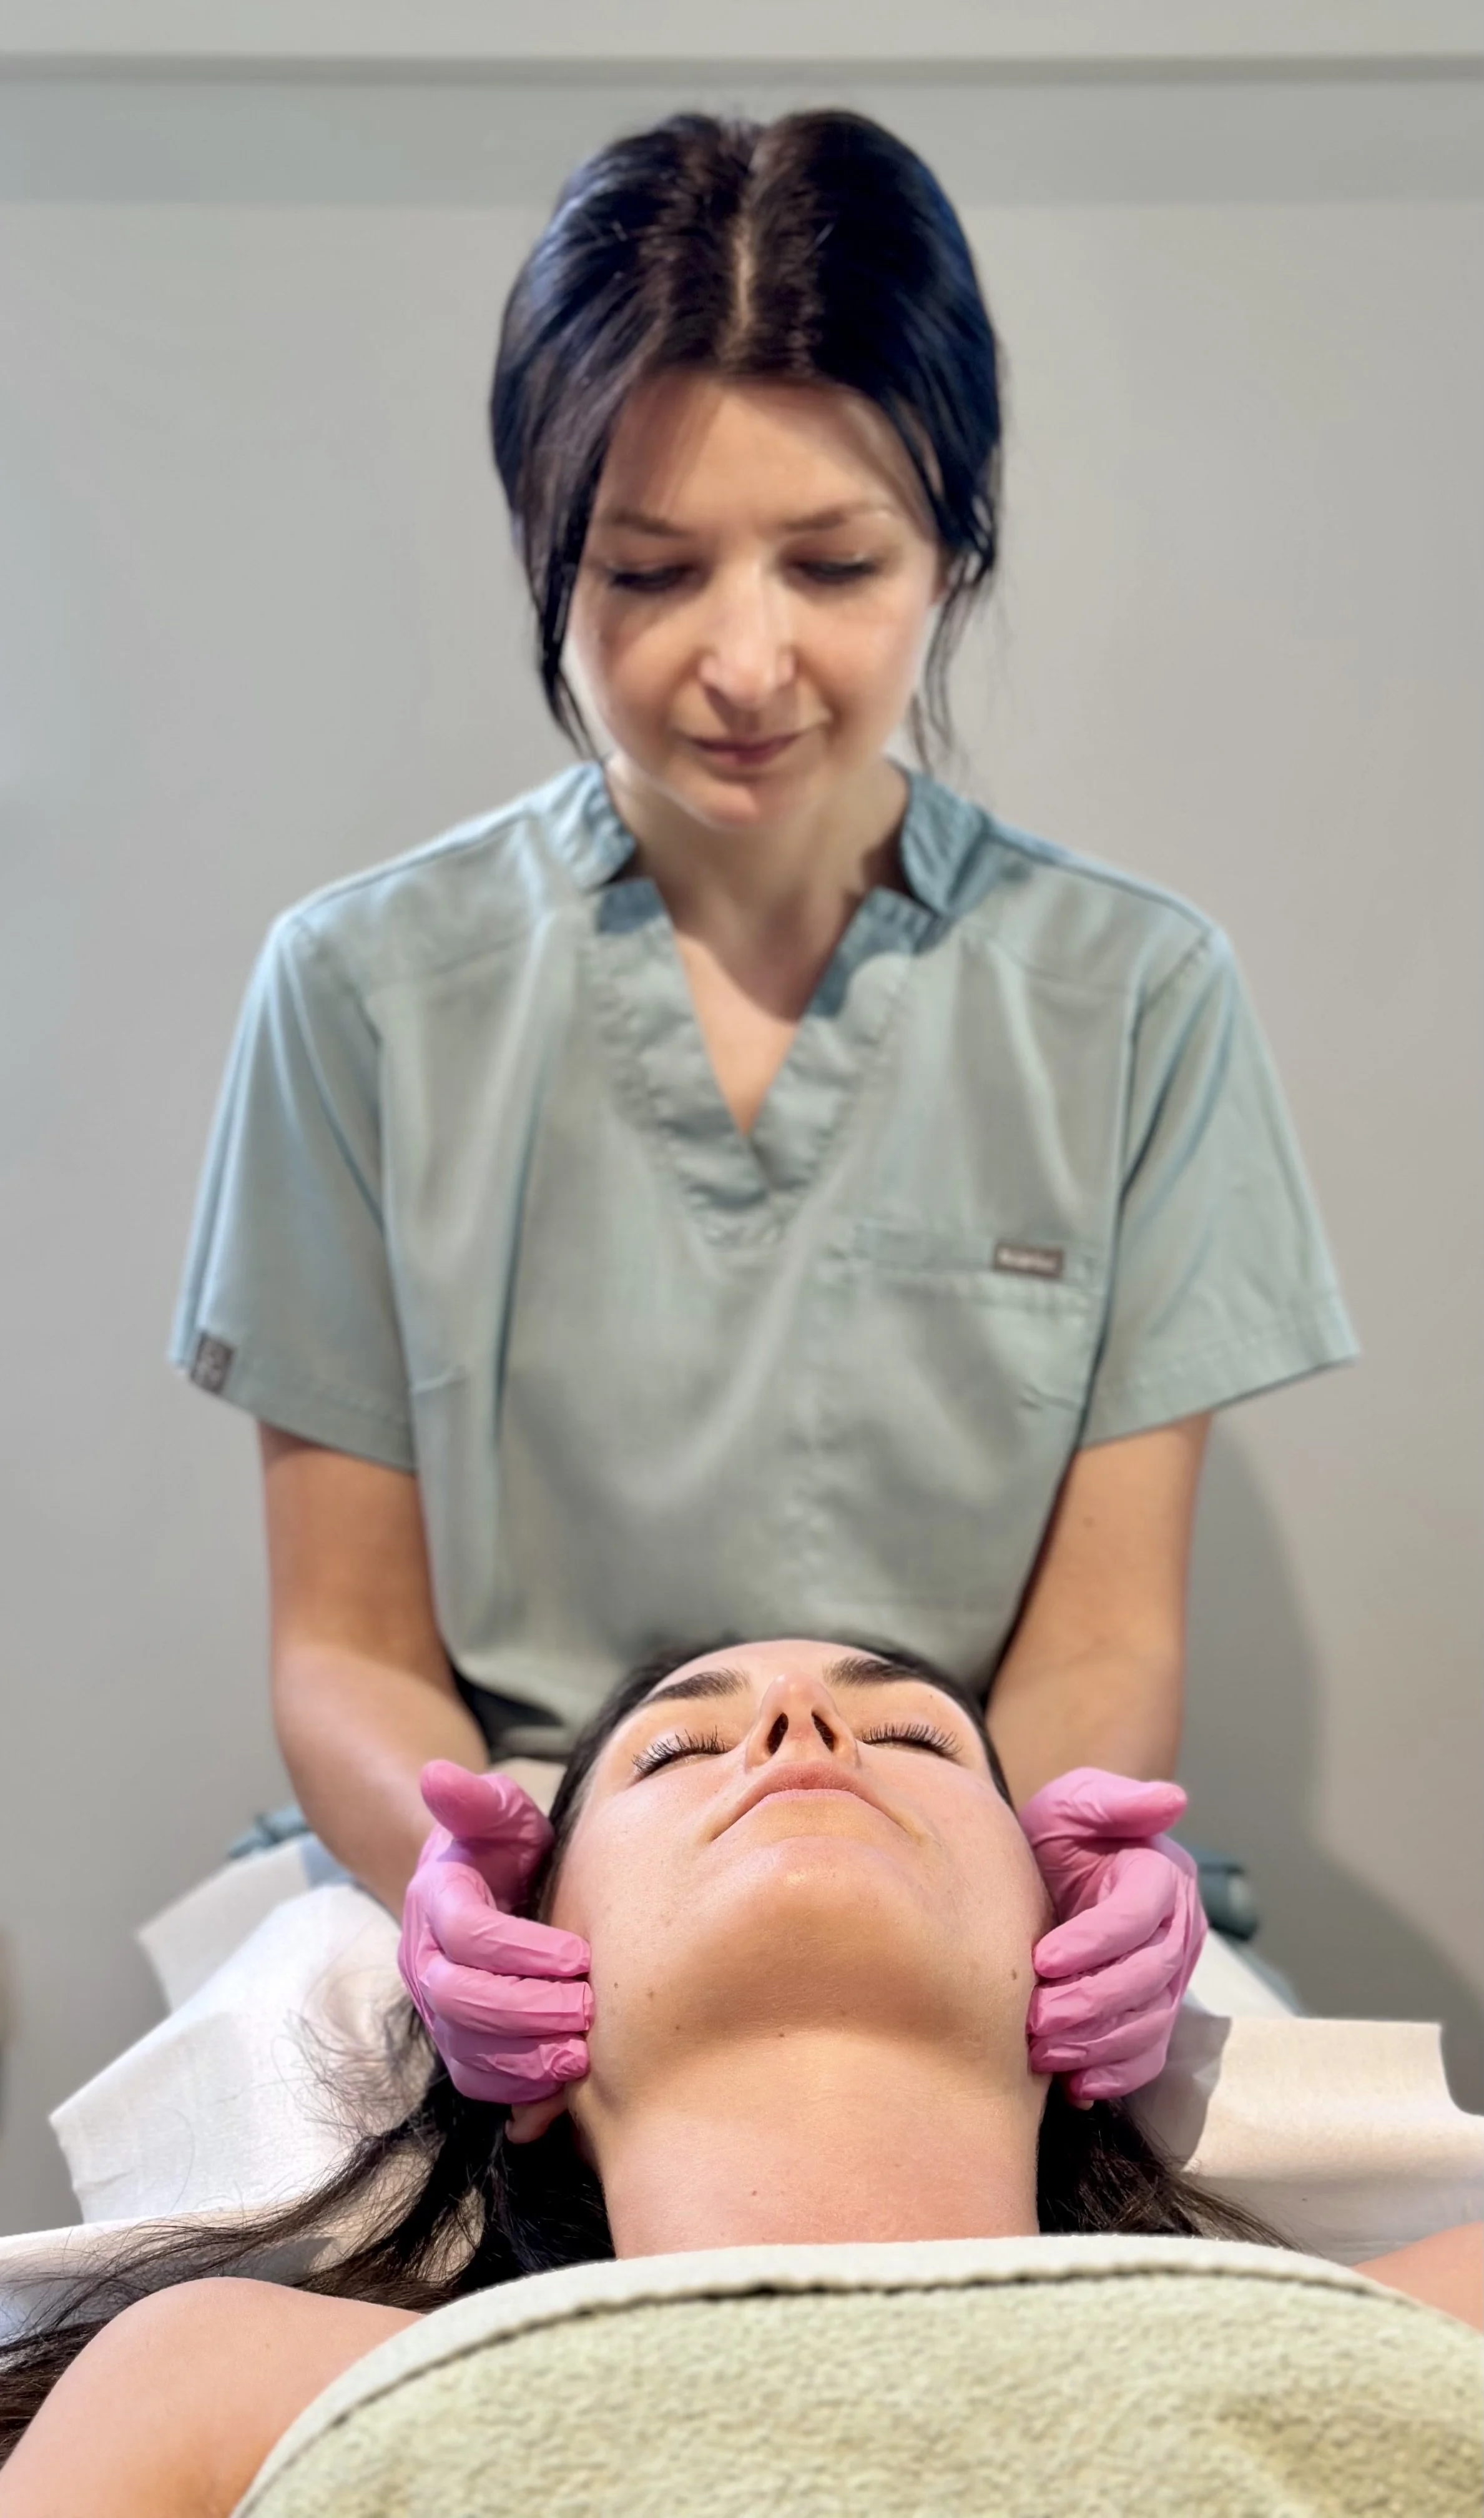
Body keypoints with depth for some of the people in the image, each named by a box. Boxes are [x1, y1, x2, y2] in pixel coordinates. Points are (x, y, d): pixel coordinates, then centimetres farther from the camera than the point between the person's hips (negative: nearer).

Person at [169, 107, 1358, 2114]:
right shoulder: (368, 993, 0)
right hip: (527, 1952, -1)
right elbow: (349, 1645, 3)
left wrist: (1074, 1843, -20)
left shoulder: (1137, 998, 2)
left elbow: (1107, 1637, 3)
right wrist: (449, 1865, -19)